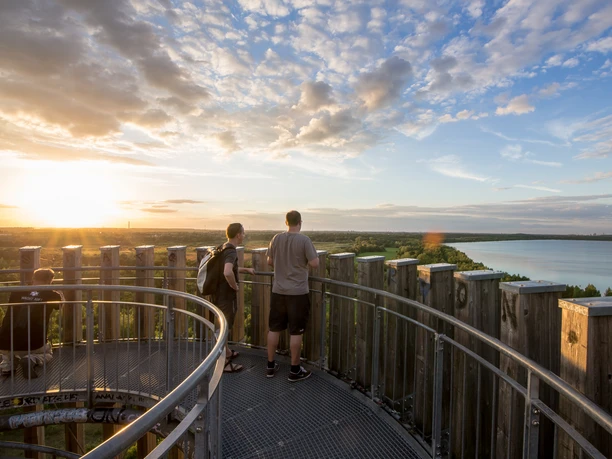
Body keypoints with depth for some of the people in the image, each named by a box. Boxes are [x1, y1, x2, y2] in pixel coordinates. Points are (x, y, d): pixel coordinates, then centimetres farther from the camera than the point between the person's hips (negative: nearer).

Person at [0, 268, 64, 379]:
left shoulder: (17, 293, 9)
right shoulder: (52, 295, 1)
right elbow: (61, 301, 27)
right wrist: (60, 293, 48)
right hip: (33, 345, -3)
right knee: (48, 353, 31)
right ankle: (32, 360, -2)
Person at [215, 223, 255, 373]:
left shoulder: (224, 248, 7)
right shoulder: (231, 251, -24)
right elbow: (227, 273, -42)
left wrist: (246, 270, 24)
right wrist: (235, 286, -25)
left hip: (220, 292, 10)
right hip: (226, 295, -10)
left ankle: (227, 352, 41)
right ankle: (224, 362, 17)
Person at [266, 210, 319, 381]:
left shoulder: (276, 239, 1)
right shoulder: (304, 240, -13)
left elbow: (270, 262, 10)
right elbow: (315, 263, -13)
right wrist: (315, 255, 8)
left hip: (278, 290, 4)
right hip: (298, 292, -4)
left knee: (274, 329, 14)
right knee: (296, 332, 6)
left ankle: (270, 365, 26)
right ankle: (295, 370, 17)